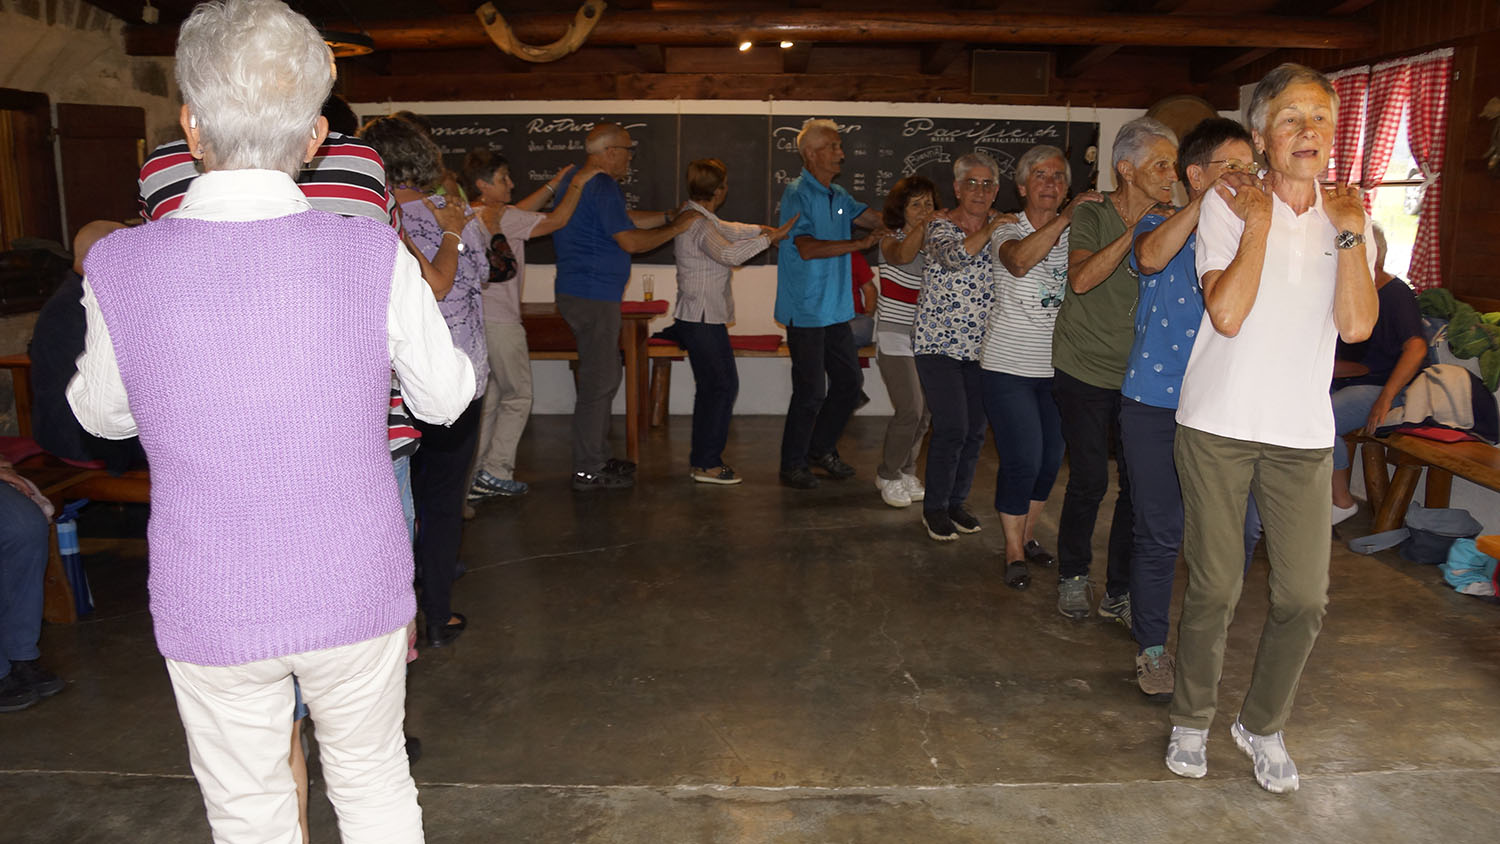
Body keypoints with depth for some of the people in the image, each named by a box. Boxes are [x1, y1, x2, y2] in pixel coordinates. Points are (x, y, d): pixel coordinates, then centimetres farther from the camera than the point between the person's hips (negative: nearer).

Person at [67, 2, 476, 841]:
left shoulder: (118, 267, -12)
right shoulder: (376, 256, -15)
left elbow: (101, 415, 7)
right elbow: (446, 397, -1)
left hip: (209, 610, 0)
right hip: (356, 593, 0)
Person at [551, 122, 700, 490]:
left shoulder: (576, 180, 18)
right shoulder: (603, 187, -15)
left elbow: (627, 218, 23)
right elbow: (631, 241, -17)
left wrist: (670, 216, 17)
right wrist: (676, 228, -6)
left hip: (579, 292, 11)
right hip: (593, 296, -11)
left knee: (603, 377, 17)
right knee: (599, 382, -5)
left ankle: (597, 458, 26)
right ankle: (587, 471, 1)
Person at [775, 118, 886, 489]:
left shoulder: (838, 196, 14)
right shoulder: (797, 194, -10)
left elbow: (882, 221, 12)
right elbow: (808, 248, -21)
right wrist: (858, 243, -20)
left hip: (836, 309, 8)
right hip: (806, 311, -8)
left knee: (848, 382, 12)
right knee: (811, 391, -3)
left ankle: (822, 448, 30)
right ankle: (793, 465, 12)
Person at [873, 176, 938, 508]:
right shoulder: (892, 242, -5)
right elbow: (902, 256, -29)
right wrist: (923, 228, -43)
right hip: (895, 339, -5)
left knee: (925, 411, 3)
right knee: (910, 410, -13)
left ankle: (906, 472, 22)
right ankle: (888, 475, 6)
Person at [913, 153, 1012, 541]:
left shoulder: (1002, 224, 9)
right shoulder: (941, 225, -5)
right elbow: (953, 255, -24)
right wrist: (989, 231, -35)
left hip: (980, 345, 5)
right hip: (939, 343, -5)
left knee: (975, 429, 7)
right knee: (952, 428, -10)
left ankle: (957, 501, 25)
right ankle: (935, 507, 8)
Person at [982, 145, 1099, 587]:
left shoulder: (1073, 234, 7)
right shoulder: (1009, 232, -6)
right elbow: (1019, 260, -30)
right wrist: (1065, 218, -36)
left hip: (1056, 367, 5)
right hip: (1009, 367, -5)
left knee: (1051, 457, 11)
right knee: (1022, 460, -7)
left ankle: (1027, 535, 31)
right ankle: (1014, 553, 9)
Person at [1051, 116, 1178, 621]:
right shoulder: (1092, 216, -7)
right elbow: (1081, 279, -24)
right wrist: (1134, 230, -27)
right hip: (1084, 371, -3)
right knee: (1089, 480, 2)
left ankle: (1120, 593, 16)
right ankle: (1073, 576, 24)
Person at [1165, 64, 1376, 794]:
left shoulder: (1346, 216, 8)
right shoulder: (1227, 206, -3)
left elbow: (1356, 325, -6)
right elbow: (1227, 313, -16)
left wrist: (1350, 232, -8)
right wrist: (1259, 221, -13)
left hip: (1302, 432, 3)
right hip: (1218, 424, -3)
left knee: (1305, 598, 4)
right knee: (1213, 589, 5)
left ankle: (1262, 725, 28)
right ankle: (1192, 720, 27)